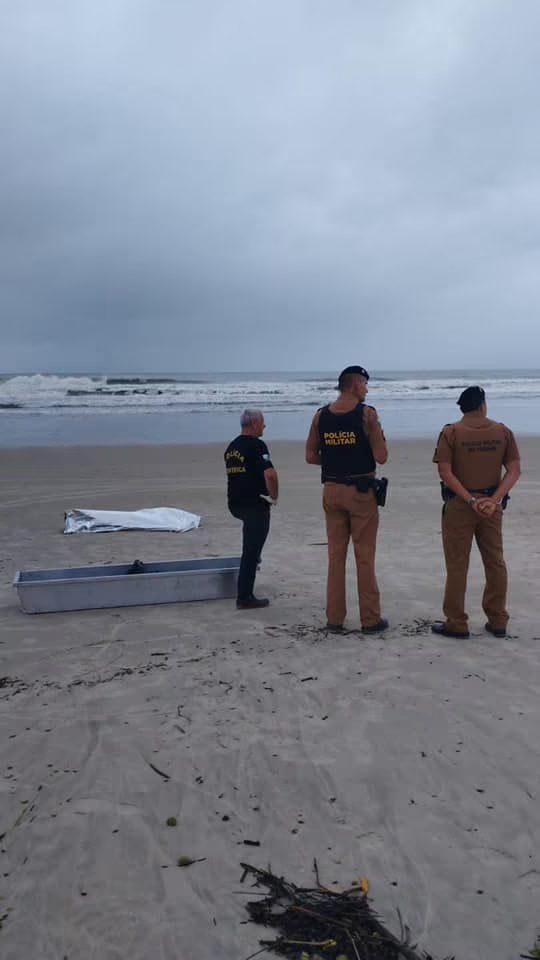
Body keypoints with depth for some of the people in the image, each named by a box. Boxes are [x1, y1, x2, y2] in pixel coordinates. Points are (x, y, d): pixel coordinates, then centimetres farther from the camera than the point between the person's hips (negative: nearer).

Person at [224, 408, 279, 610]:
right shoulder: (257, 445, -15)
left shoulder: (231, 446, 11)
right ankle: (245, 598, 3)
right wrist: (274, 496, -10)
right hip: (255, 504, -8)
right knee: (251, 550, -2)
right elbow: (270, 474, -27)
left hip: (235, 504, 8)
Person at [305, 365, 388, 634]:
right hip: (361, 491, -4)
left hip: (331, 490, 4)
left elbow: (310, 456, 5)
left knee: (335, 555, 12)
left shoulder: (320, 416, 3)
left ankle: (334, 618, 17)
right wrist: (379, 438, 7)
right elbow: (381, 457, -12)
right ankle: (370, 619, 13)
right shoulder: (367, 414, -10)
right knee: (365, 557, 5)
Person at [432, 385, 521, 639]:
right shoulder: (503, 431, 1)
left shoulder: (451, 432, -7)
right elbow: (514, 470, -4)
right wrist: (494, 499, -12)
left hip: (459, 504, -3)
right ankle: (497, 621, 22)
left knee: (457, 565, 5)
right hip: (492, 504, 3)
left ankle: (456, 624, 11)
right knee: (495, 562, 14)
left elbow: (445, 472, -15)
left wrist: (471, 500, -15)